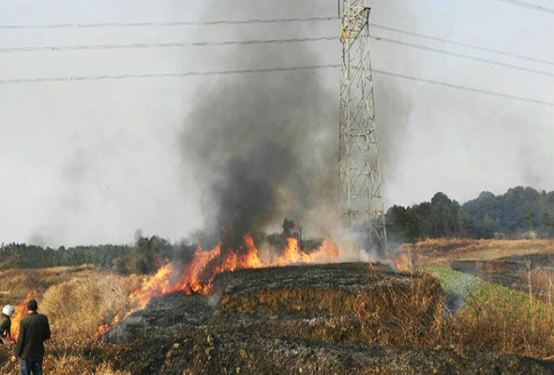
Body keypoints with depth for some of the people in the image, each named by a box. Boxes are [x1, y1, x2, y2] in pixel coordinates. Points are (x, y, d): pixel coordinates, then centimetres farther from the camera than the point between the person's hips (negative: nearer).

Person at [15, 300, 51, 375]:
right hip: (39, 353, 4)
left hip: (27, 354, -3)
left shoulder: (24, 321, -15)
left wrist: (17, 354, -1)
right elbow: (47, 335, 3)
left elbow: (21, 340, -11)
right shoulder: (44, 319, -6)